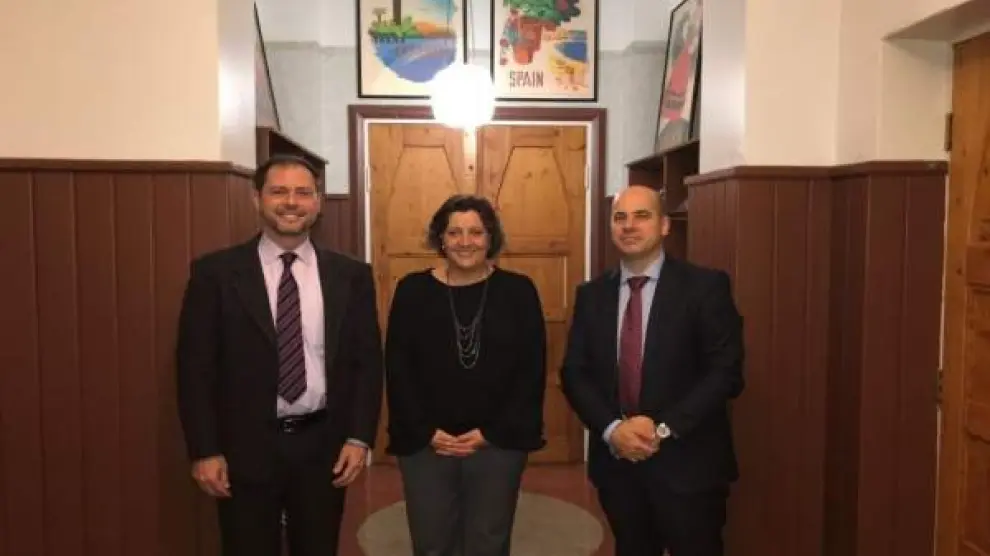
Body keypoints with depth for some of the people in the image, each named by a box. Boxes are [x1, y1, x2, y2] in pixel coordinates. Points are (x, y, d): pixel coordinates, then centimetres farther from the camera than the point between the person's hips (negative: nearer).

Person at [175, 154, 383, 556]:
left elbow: (368, 360, 4)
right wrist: (204, 451, -7)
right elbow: (195, 366, -4)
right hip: (246, 448, -2)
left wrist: (359, 437, -3)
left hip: (323, 445, 2)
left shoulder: (350, 275, 1)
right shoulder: (215, 273, -5)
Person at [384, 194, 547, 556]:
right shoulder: (412, 290, 1)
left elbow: (532, 371, -2)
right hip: (425, 443, 1)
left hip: (499, 443, 0)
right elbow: (396, 371, 0)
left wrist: (492, 432, -8)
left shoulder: (518, 291, 0)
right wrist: (425, 431, -8)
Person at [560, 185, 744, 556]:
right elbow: (574, 373, 3)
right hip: (615, 460, 4)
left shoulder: (705, 286, -6)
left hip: (686, 462, -3)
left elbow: (726, 372, -10)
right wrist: (611, 428, -12)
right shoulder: (591, 294, 6)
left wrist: (663, 428, -17)